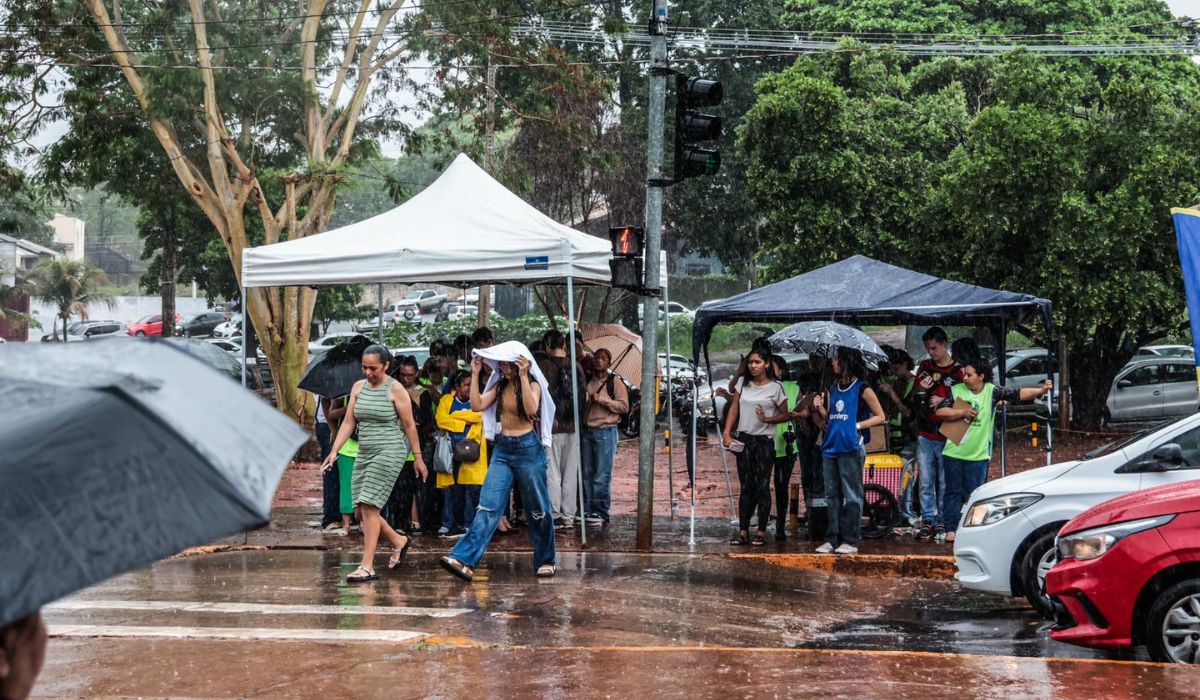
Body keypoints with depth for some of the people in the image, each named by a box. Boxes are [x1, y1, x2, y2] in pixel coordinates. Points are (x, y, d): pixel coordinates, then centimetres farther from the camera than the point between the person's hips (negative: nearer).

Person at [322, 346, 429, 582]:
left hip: (389, 453, -7)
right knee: (361, 511, 5)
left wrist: (418, 457, -1)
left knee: (369, 507, -14)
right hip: (364, 454, 7)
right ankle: (399, 541, 29)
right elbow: (349, 423, 9)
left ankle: (367, 567, -11)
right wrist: (334, 451, 0)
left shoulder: (395, 389, -7)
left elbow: (409, 425, -3)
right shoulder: (358, 387, 9)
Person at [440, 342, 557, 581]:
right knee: (488, 506, -7)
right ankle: (464, 560, -18)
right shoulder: (500, 385, 10)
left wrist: (522, 376, -26)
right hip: (502, 449, 4)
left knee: (538, 508, 6)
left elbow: (531, 409, -24)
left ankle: (546, 561, 21)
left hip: (527, 447, -4)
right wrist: (475, 375, -4)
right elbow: (477, 405, -1)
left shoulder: (533, 385, -4)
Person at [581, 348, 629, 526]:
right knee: (587, 474, 6)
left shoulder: (615, 382, 0)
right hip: (586, 430, 5)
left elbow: (624, 406, -8)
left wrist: (601, 399, -14)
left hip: (605, 431, -5)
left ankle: (601, 513, -2)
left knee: (602, 475, -5)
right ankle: (587, 510, 11)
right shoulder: (587, 381, 13)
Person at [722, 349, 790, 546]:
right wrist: (727, 433, -4)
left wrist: (767, 419, -18)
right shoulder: (743, 382, 6)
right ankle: (743, 531, 9)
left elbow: (785, 415, 0)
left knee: (762, 487, -1)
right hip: (744, 440, 4)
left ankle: (762, 532, 5)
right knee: (746, 487, 7)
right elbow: (734, 409, 6)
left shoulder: (775, 388, -4)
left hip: (764, 441, -4)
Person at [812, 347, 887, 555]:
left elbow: (880, 417, -1)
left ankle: (850, 541, -1)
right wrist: (819, 408, 2)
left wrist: (858, 425, -11)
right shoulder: (832, 389, 16)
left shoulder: (862, 388, -3)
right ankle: (832, 539, 13)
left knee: (851, 496, -3)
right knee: (832, 495, 8)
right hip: (830, 448, 7)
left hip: (850, 449, -7)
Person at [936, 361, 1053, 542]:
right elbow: (940, 411, -5)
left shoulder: (992, 391, -3)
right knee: (953, 492, 6)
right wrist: (962, 412, -15)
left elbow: (1019, 394, -10)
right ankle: (951, 529, 13)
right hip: (954, 452, 0)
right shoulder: (956, 390, -2)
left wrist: (1041, 390, -22)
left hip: (978, 454, 0)